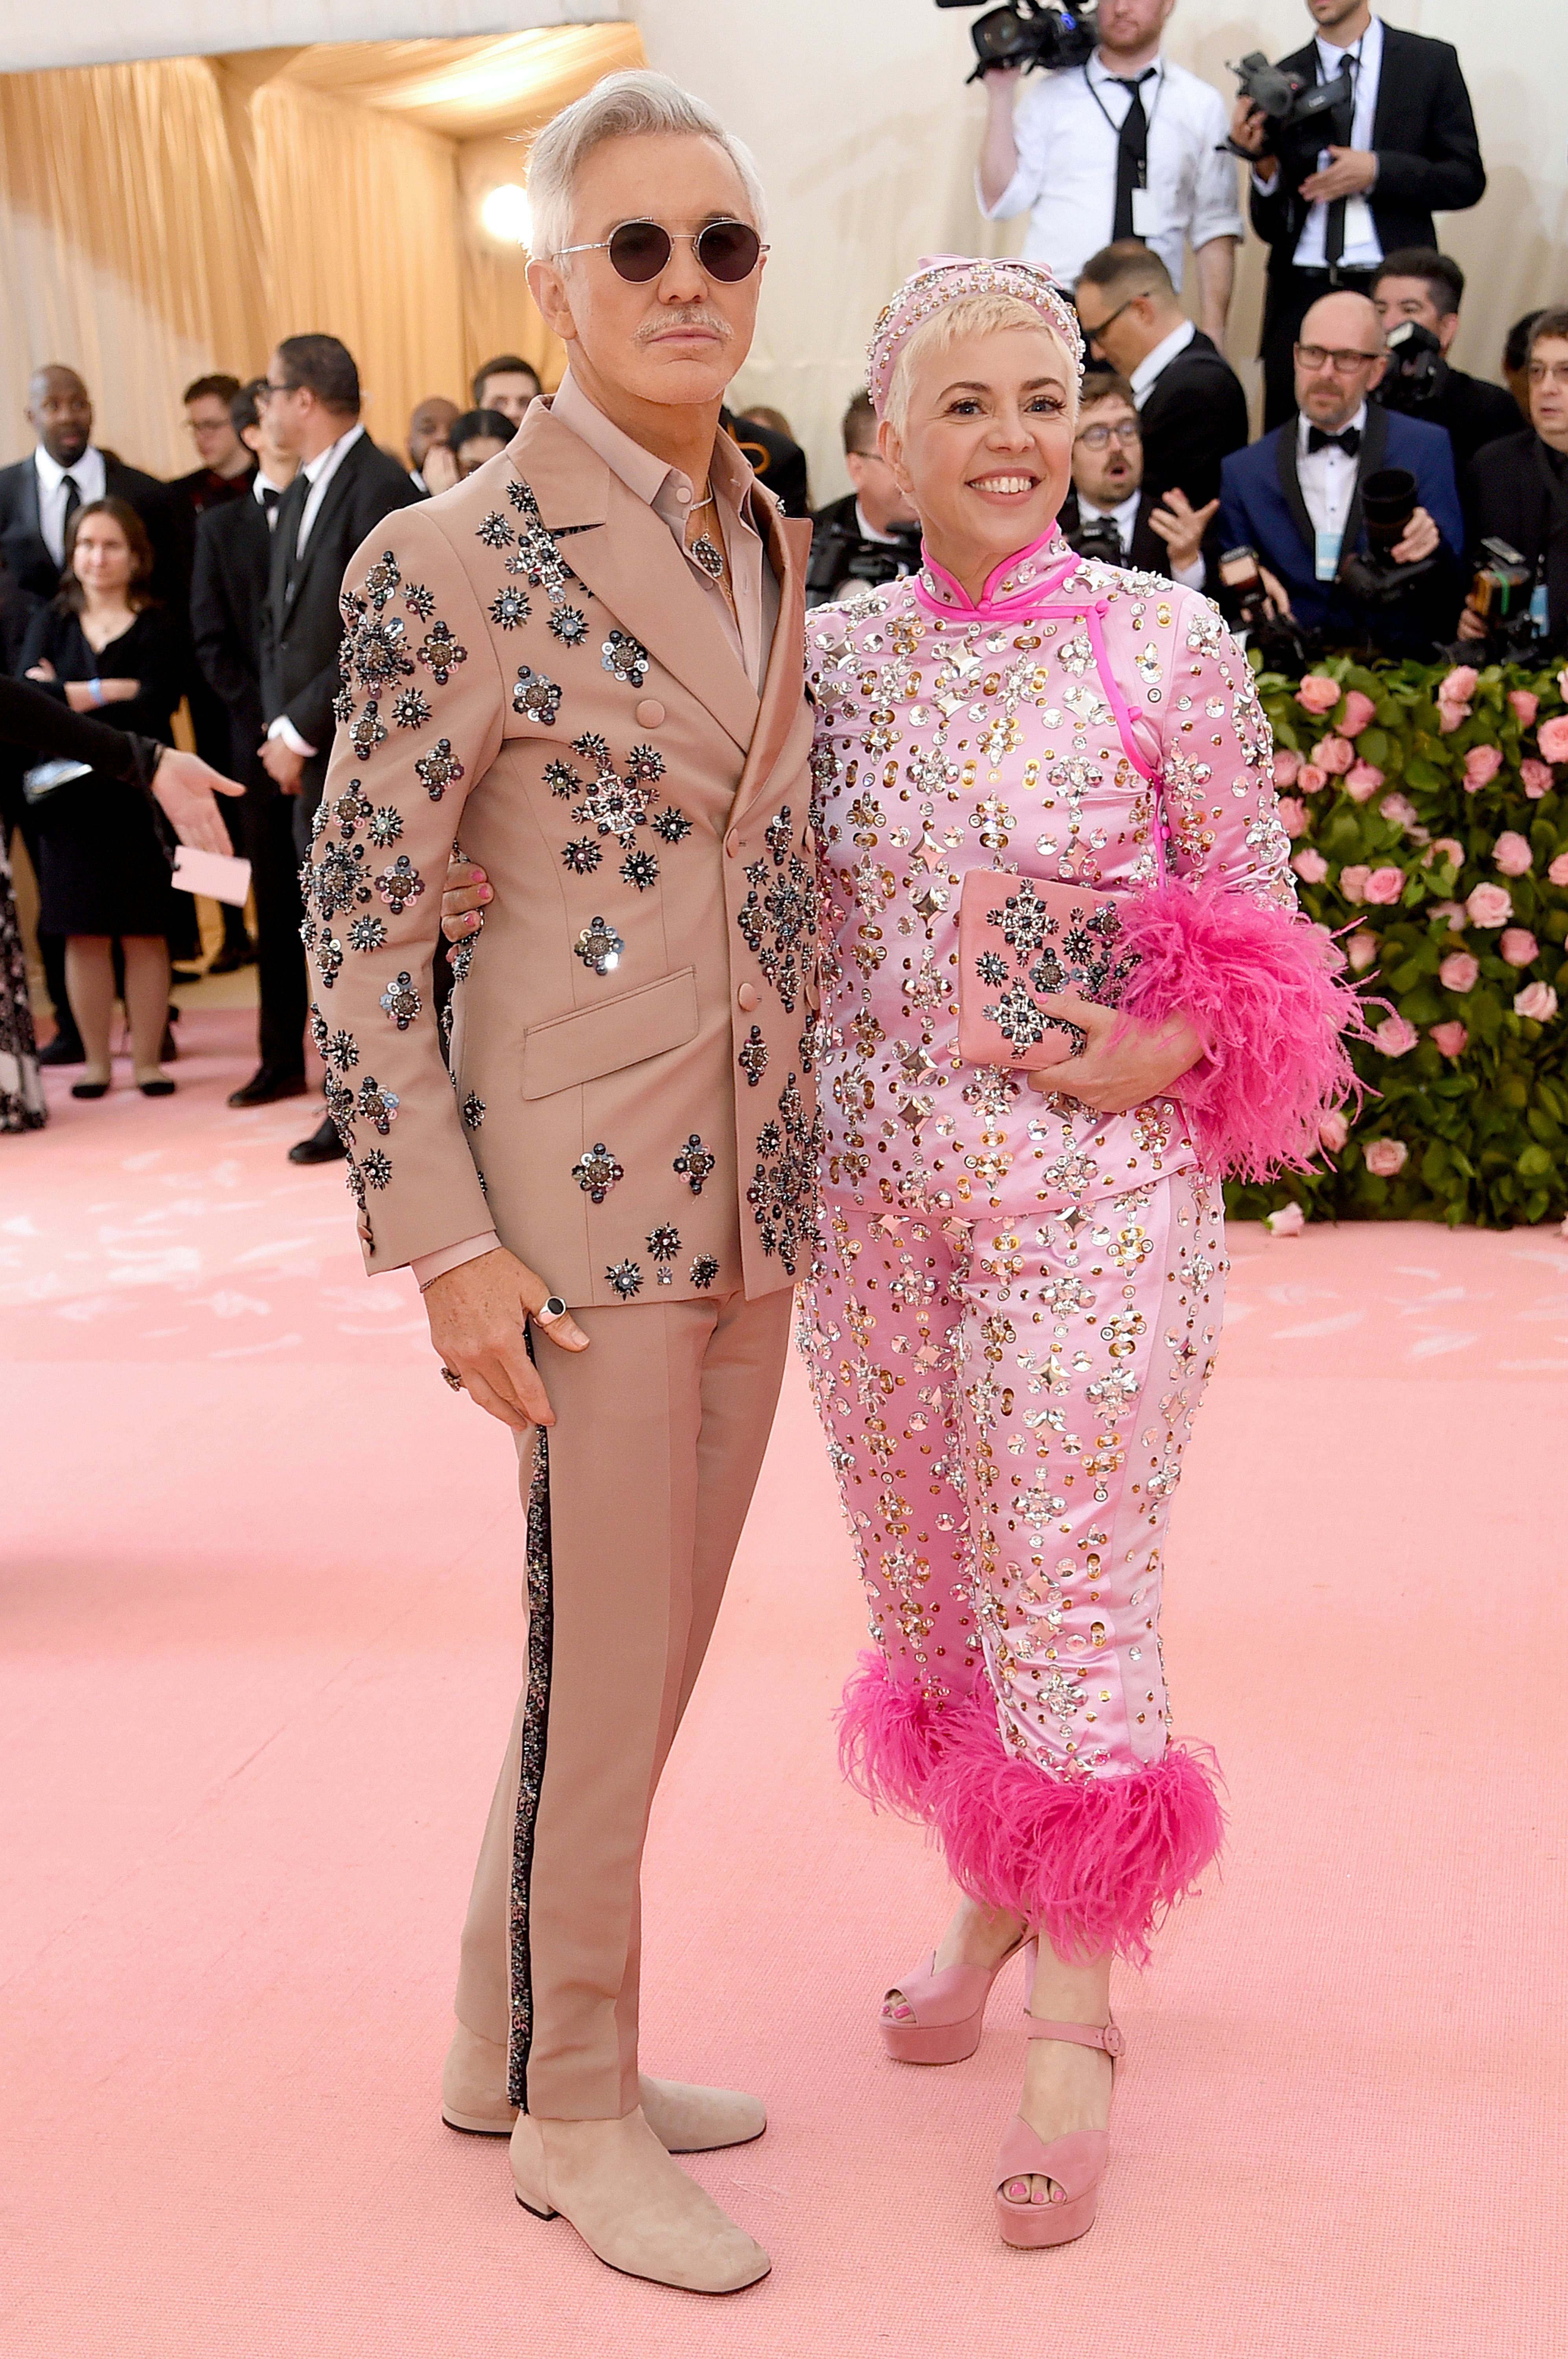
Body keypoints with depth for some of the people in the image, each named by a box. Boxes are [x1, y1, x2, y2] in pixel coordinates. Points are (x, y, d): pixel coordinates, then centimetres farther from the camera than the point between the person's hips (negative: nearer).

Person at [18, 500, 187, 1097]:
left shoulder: (159, 628, 1)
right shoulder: (51, 624, 11)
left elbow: (152, 711, -12)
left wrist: (67, 697, -10)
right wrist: (111, 691, -15)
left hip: (138, 795, -2)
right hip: (70, 797, 2)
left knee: (145, 932, 2)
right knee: (84, 934, 4)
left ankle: (147, 1061, 9)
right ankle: (95, 1061, 12)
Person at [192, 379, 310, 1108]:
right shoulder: (221, 527, 12)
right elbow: (212, 642, 7)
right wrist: (267, 716, -6)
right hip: (265, 739, 2)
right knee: (277, 904, 5)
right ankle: (282, 1061, 11)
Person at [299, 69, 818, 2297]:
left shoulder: (768, 542, 10)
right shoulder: (454, 563, -12)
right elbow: (358, 921, -11)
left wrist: (811, 1142, 16)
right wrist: (446, 1241, -15)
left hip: (754, 1184, 7)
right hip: (582, 1189, -7)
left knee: (652, 1642, 15)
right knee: (604, 1664, 3)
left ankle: (510, 2039, 34)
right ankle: (572, 2114, 23)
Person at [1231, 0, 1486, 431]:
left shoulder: (1431, 62, 6)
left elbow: (1467, 181, 4)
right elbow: (1271, 228, 9)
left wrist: (1375, 172, -9)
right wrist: (1264, 163, -11)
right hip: (1299, 292, 2)